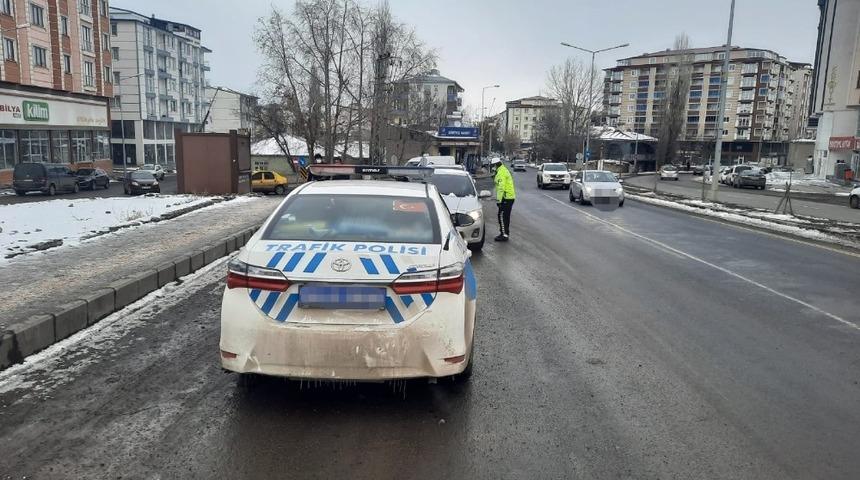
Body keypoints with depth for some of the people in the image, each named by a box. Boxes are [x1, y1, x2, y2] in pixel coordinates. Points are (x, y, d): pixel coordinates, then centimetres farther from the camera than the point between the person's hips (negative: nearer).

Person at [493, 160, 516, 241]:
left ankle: (504, 235, -7)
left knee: (502, 216, -7)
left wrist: (498, 200, -22)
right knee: (506, 216, 15)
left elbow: (501, 188, -23)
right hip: (510, 197, 10)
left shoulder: (501, 173, -16)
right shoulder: (505, 170, 17)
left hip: (506, 198, -10)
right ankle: (506, 233, 22)